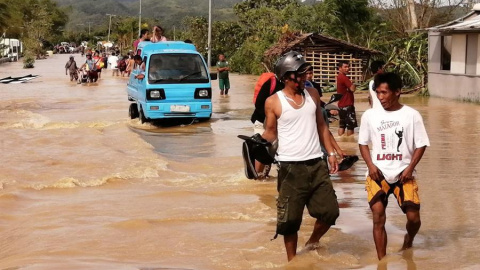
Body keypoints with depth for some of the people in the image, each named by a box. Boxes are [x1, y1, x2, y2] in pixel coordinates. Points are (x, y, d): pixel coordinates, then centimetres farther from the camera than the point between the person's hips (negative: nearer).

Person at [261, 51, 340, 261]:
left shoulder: (312, 95, 7)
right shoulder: (273, 102, -5)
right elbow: (271, 133, 3)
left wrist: (330, 153, 10)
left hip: (317, 164, 4)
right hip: (291, 167, -4)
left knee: (329, 211, 6)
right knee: (290, 218, 1)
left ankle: (312, 242, 33)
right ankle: (292, 261, 16)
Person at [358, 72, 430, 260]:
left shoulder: (411, 115, -4)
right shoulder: (369, 115, -1)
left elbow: (421, 145, 1)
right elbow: (363, 142, 9)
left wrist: (410, 168, -10)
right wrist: (371, 165, -7)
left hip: (403, 174, 0)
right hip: (378, 174, 1)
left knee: (414, 218, -5)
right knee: (378, 216, -12)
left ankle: (408, 241, 32)